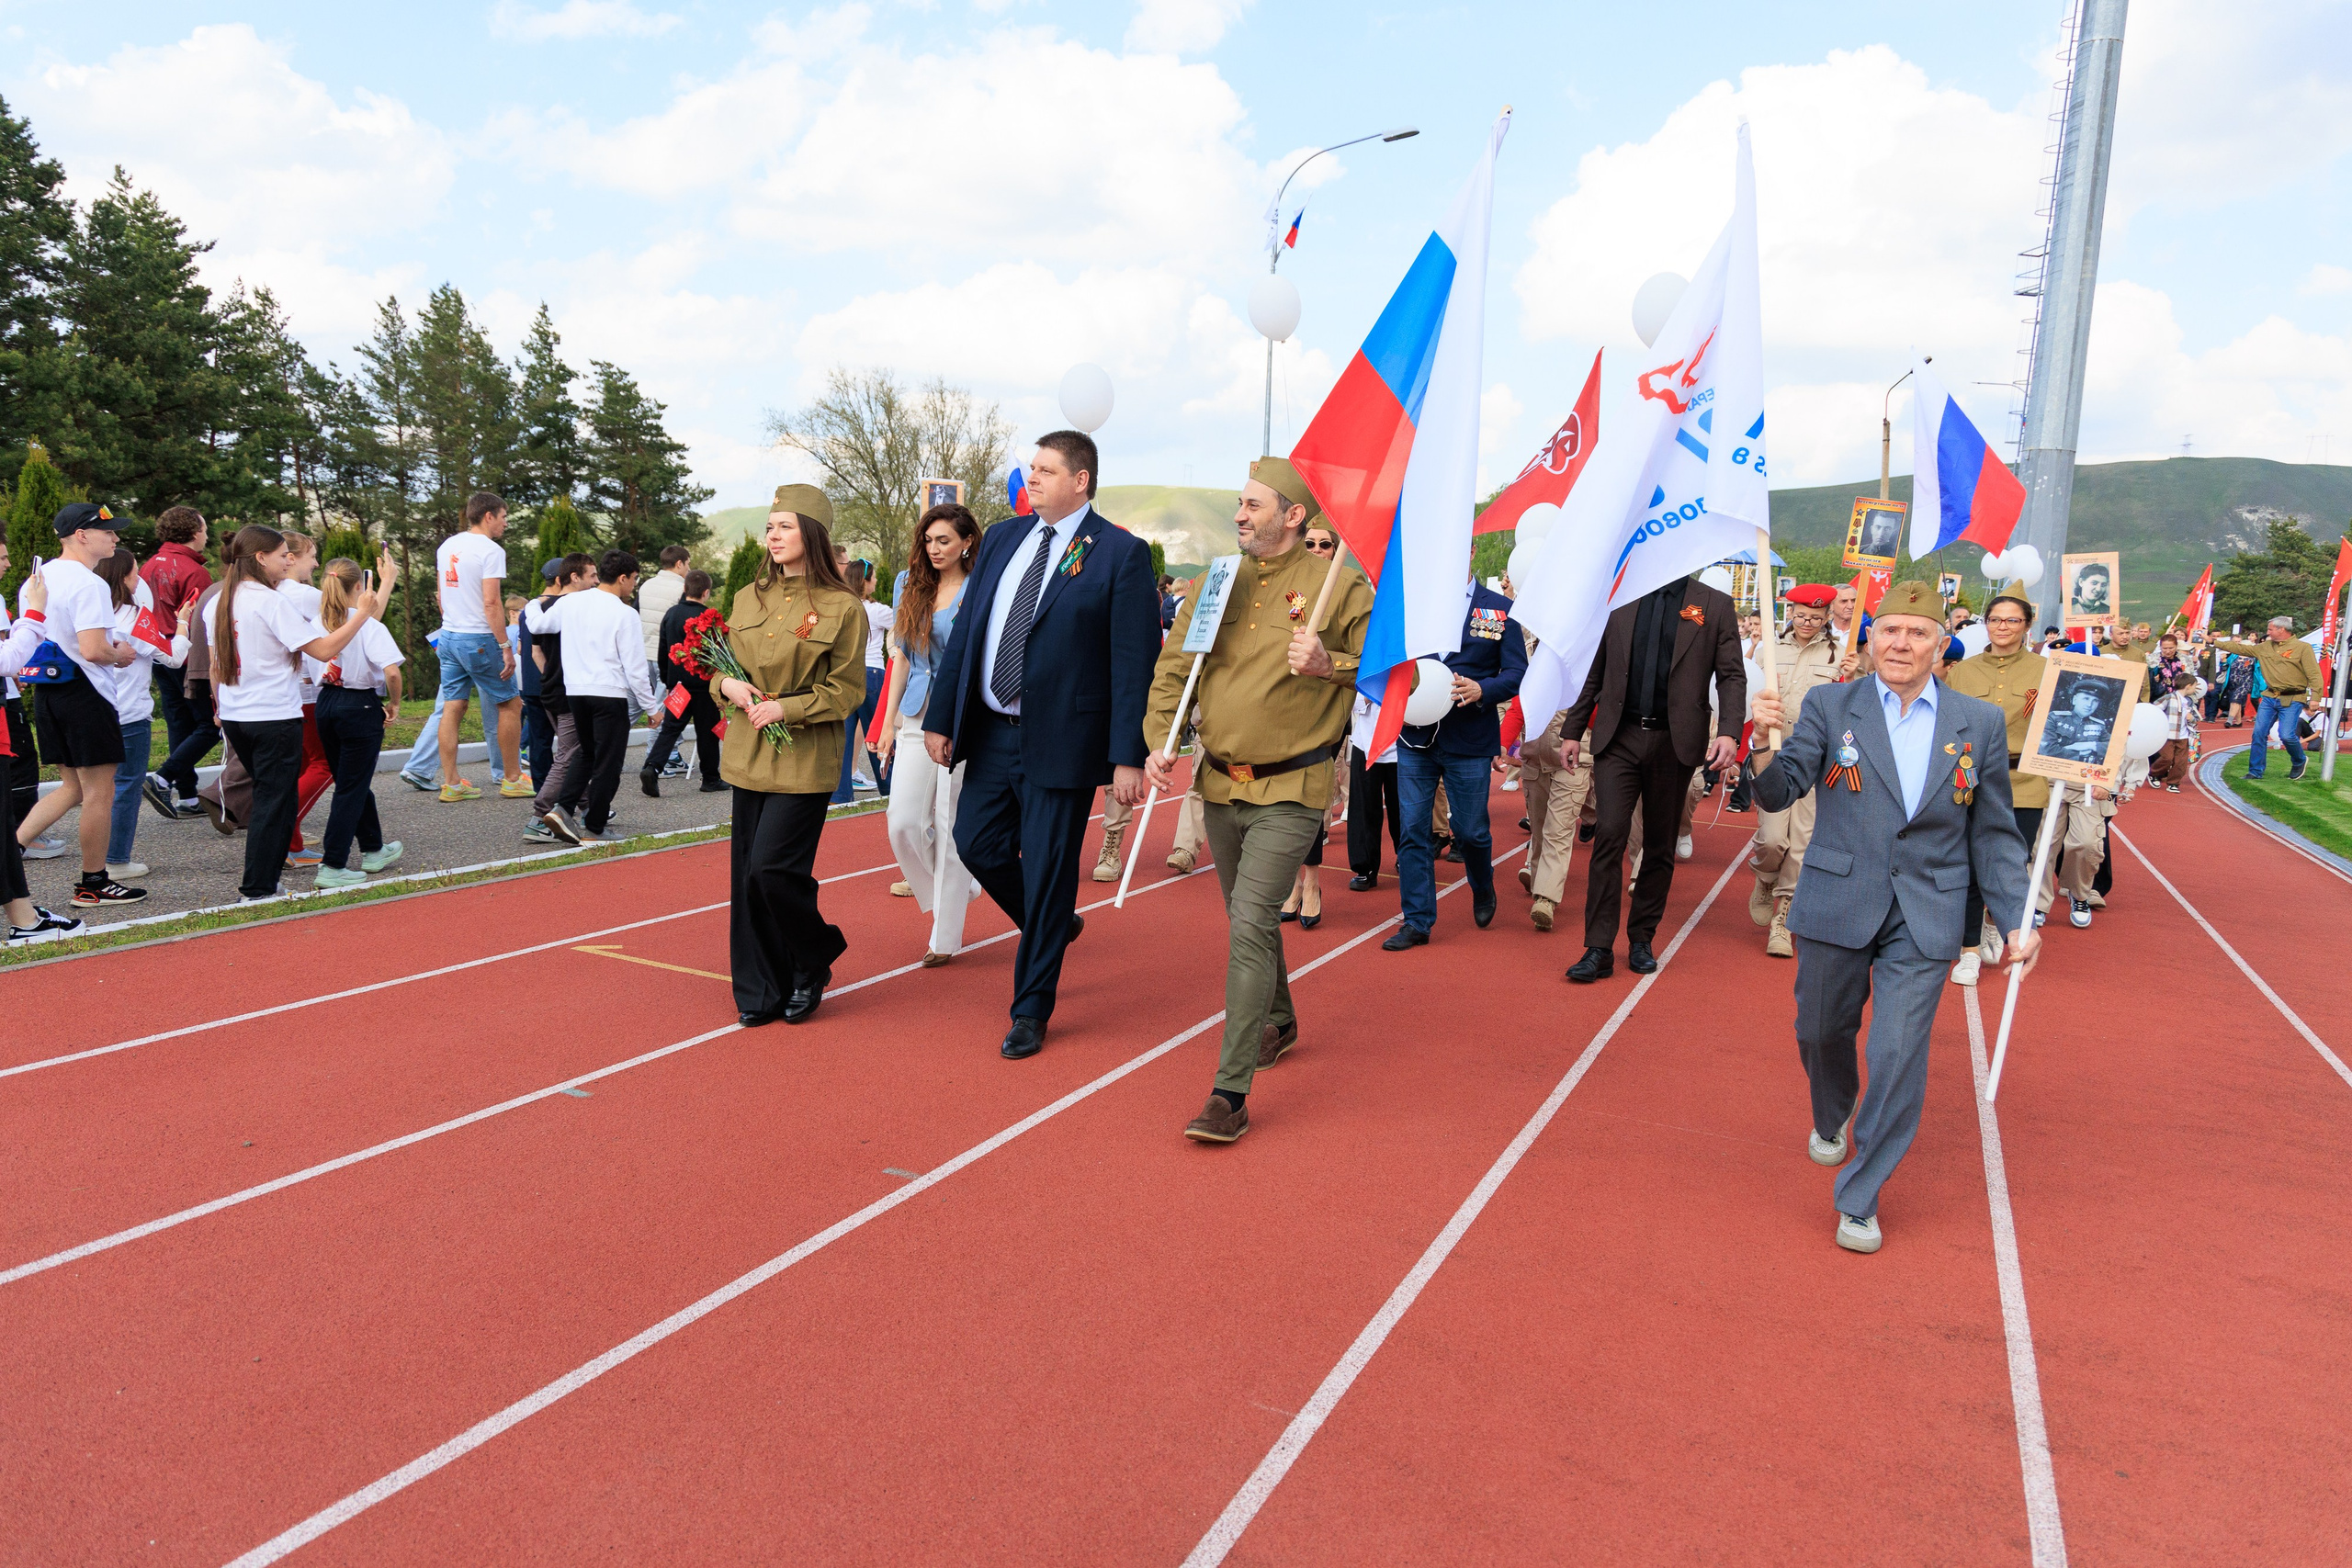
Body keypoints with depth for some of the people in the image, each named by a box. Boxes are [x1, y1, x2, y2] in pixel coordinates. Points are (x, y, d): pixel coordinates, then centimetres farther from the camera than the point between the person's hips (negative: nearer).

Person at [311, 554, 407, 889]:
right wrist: (394, 703, -8)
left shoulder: (319, 623, 4)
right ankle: (332, 867, -2)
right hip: (361, 707, -7)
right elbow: (391, 671, -26)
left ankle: (373, 851, 36)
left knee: (352, 782, 20)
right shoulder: (369, 626, -15)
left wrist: (387, 580, 33)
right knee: (351, 788, 0)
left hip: (326, 705, 7)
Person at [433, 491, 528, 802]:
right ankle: (512, 780, 10)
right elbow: (491, 604, -19)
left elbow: (442, 596, 19)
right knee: (511, 704, 6)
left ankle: (451, 784, 7)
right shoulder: (490, 550, -13)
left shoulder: (446, 546, 12)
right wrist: (505, 647, -17)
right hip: (479, 640, -8)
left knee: (452, 708, 6)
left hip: (448, 637, 8)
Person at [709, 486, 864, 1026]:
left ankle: (813, 964, 15)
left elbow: (847, 690, -6)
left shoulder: (841, 607, -7)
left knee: (773, 869, -12)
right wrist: (726, 684, -4)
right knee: (746, 876, 5)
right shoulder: (749, 599, 10)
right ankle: (760, 992, 18)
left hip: (805, 759, -5)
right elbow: (725, 665, 19)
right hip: (749, 754, 6)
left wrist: (786, 708, -17)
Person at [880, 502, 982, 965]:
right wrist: (889, 722, 12)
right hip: (916, 718, 5)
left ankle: (946, 936, 11)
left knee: (952, 827, -1)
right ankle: (954, 894, 25)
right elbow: (902, 656, 15)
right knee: (904, 824, -1)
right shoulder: (909, 585, 11)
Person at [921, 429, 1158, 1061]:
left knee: (1047, 872, 2)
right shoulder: (1001, 539, 10)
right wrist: (941, 717, 7)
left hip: (1060, 742, -6)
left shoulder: (1122, 553, -8)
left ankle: (1030, 1012, 18)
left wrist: (1127, 756, -16)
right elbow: (966, 630, 12)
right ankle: (1053, 926, 38)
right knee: (976, 844, 10)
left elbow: (1135, 661, -11)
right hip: (991, 731, 6)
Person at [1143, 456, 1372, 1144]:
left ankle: (1230, 1094, -10)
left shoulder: (1339, 585, -7)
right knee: (1249, 919, 21)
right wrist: (1158, 742, -6)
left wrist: (1331, 664, -21)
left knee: (1250, 927, -14)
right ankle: (1278, 1021, 47)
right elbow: (1172, 668, 9)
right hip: (1221, 784, 6)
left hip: (1289, 792, -6)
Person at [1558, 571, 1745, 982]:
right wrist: (1572, 731, 8)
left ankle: (1641, 940, 22)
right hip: (1618, 737, 0)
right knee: (1609, 833, -10)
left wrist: (1729, 731, -13)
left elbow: (1732, 676, 2)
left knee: (1660, 847, 8)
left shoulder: (1716, 605, 5)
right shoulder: (1618, 599, 8)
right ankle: (1599, 949, -6)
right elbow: (1594, 673, 12)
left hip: (1674, 742, 0)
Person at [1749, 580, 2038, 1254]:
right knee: (1821, 1033, 16)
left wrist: (2018, 920, 2)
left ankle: (1859, 1200, 12)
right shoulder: (1830, 706, -1)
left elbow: (1994, 834, 8)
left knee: (1899, 1057, -5)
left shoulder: (1980, 724, 3)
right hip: (1836, 904, 0)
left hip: (1923, 919, 0)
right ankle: (1832, 1120, 50)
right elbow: (1778, 793, -12)